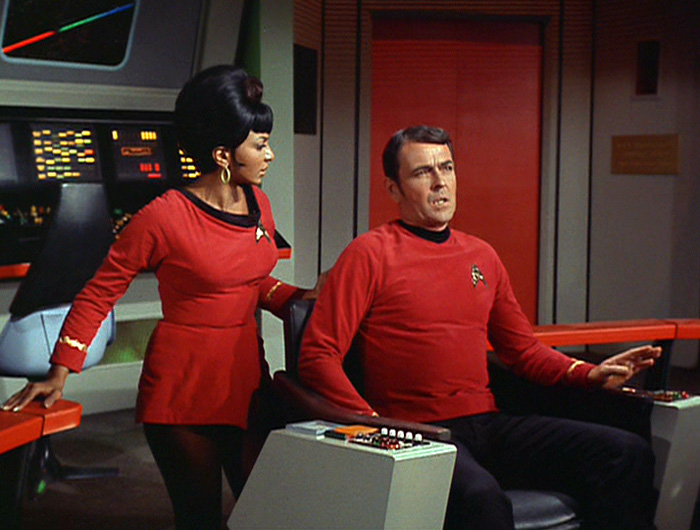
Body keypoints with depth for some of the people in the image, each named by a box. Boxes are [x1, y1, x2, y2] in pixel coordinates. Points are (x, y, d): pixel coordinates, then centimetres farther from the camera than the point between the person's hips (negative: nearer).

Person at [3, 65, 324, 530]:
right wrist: (60, 373, -12)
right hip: (182, 389, -6)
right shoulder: (165, 218, -16)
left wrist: (306, 298, 3)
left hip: (247, 378, 6)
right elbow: (99, 294, -8)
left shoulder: (258, 204, 5)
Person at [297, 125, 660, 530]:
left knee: (629, 455, -14)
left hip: (488, 425, 6)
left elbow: (523, 348, 28)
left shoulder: (482, 256, 19)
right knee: (481, 496, -39)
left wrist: (588, 374, 10)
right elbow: (317, 356, -5)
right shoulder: (371, 254, 1)